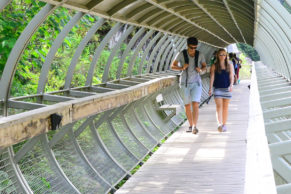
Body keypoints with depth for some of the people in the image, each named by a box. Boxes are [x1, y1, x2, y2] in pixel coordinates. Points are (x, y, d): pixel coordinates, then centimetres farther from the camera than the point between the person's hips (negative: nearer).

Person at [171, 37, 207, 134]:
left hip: (196, 83, 0)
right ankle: (190, 125, 24)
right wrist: (182, 68, -25)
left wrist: (201, 70, -16)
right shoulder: (181, 54, -7)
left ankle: (194, 126, -22)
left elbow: (204, 67, 8)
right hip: (185, 83, 0)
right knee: (187, 105, 8)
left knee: (195, 104, -16)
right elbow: (172, 66, -4)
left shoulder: (200, 55, -3)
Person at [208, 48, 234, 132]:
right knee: (219, 106, -12)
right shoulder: (214, 66, 3)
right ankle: (220, 124, -22)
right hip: (217, 88, -2)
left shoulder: (229, 65, 7)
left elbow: (231, 77, 2)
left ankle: (224, 125, 17)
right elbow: (212, 77, 1)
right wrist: (210, 88, -5)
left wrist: (231, 85, -14)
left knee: (225, 107, 7)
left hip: (227, 88, 2)